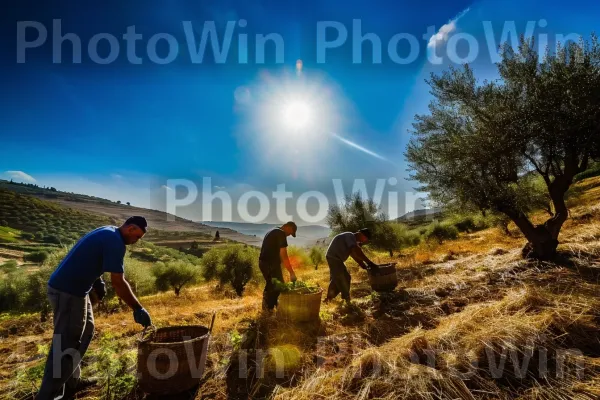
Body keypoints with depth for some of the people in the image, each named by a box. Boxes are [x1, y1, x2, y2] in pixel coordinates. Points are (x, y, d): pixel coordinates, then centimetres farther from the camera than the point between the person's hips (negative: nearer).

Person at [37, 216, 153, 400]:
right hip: (68, 292, -10)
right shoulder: (115, 241, -22)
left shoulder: (108, 233, 8)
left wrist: (97, 280, 10)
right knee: (66, 344, -3)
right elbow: (118, 282, -24)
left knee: (85, 331, 19)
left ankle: (72, 382, 31)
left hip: (72, 288, 10)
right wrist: (138, 309, -19)